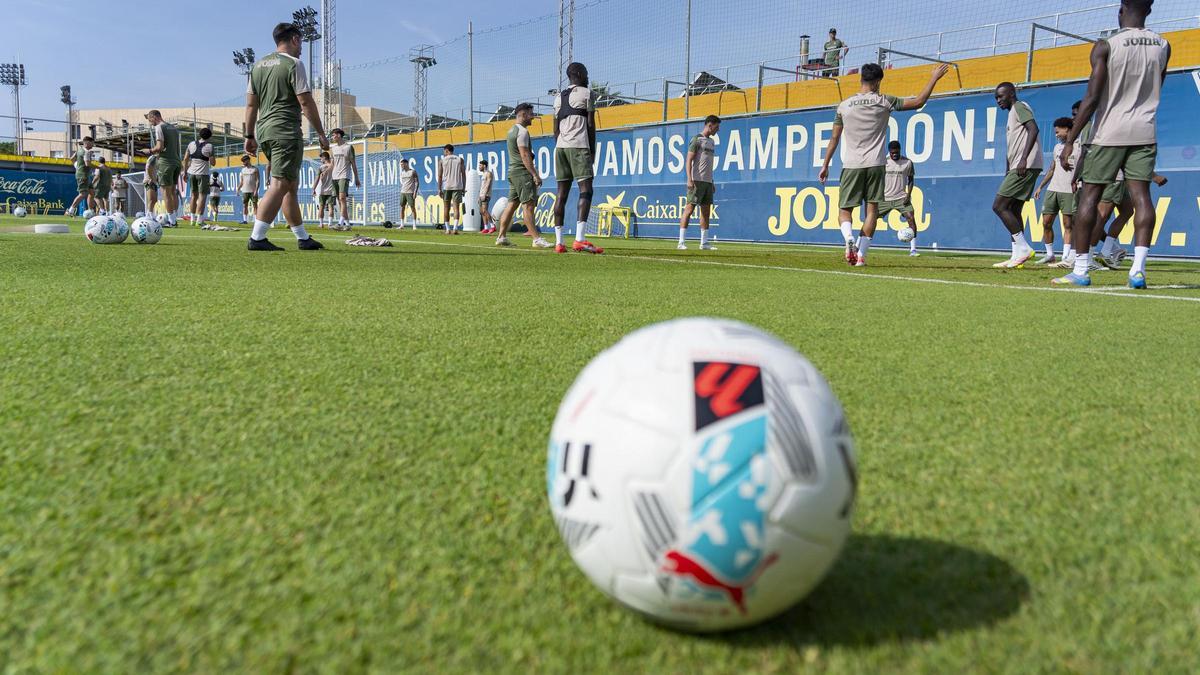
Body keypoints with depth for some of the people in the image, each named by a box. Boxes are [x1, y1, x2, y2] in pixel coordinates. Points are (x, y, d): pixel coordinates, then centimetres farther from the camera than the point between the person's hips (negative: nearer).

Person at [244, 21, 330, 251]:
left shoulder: (259, 65, 17)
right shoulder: (293, 64, -5)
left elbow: (251, 104, 16)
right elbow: (306, 102, -11)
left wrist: (250, 136, 19)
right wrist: (321, 134, -6)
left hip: (264, 131, 9)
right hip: (286, 132, -8)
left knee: (291, 186, 13)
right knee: (279, 185, -10)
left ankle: (303, 238, 17)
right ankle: (256, 238, -17)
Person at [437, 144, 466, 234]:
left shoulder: (442, 160, 6)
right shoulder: (460, 160, 8)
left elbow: (439, 176, 1)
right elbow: (463, 174, 3)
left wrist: (439, 189, 4)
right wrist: (464, 188, 7)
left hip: (446, 187, 0)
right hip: (457, 186, 0)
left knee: (446, 208, 9)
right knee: (456, 208, -3)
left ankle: (448, 229, 8)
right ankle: (455, 228, -18)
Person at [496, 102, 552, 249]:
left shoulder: (512, 130, 21)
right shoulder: (522, 131, -10)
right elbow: (525, 155, -18)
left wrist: (533, 172, 22)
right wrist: (535, 175, -19)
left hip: (512, 171, 10)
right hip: (522, 171, -10)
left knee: (512, 204, 9)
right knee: (528, 204, -12)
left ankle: (501, 236, 9)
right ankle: (537, 239, -14)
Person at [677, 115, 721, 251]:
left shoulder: (711, 142, 20)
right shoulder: (697, 139, -5)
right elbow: (689, 160, -11)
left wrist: (711, 182, 20)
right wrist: (689, 179, -21)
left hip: (707, 181, 8)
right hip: (697, 180, -8)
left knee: (706, 211, 7)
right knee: (690, 208, -10)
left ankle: (704, 243, 11)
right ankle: (681, 242, -9)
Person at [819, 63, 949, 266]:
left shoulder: (844, 106, 4)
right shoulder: (884, 102, 1)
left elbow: (834, 139, 6)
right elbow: (918, 102, 4)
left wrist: (825, 166, 12)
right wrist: (934, 78, 14)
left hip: (851, 165, 1)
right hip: (875, 165, 0)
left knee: (845, 210, 6)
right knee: (872, 209, 6)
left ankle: (849, 239, -24)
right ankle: (861, 254, -3)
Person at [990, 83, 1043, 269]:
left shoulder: (1020, 107, -3)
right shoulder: (1013, 112, 26)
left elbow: (1034, 129, -19)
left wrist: (1024, 159, -26)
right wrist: (1009, 172, 25)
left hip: (1025, 167, -10)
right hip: (1019, 168, 10)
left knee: (999, 206, -13)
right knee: (1013, 211, 8)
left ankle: (1023, 248, -11)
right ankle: (1016, 257, 6)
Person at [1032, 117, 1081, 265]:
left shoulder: (1078, 146, -1)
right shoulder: (1057, 147, 20)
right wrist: (1040, 187, 20)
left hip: (1069, 191, -7)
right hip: (1053, 189, 7)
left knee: (1067, 224, -7)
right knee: (1046, 222, 3)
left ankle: (1065, 257, -7)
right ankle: (1050, 255, 13)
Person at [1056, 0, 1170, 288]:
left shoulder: (1106, 46, -8)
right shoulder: (1163, 46, 8)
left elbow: (1092, 98, -13)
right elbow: (1155, 90, 21)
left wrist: (1070, 141, -11)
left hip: (1109, 133, -4)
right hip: (1144, 132, 4)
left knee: (1089, 196, 2)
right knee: (1140, 194, -1)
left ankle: (1081, 270, 1)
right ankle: (1138, 268, -11)